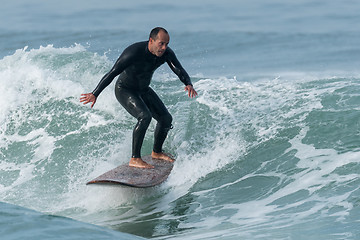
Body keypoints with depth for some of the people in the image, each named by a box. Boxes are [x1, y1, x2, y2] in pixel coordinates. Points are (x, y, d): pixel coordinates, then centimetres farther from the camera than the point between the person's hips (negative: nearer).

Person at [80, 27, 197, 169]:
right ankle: (135, 159, -24)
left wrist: (188, 84, -44)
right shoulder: (134, 52, -33)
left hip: (144, 90, 7)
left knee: (166, 119, 5)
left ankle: (157, 152, 29)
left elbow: (179, 70, -22)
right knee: (145, 116, -28)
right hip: (124, 90, -7)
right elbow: (112, 73, -30)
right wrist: (95, 94, -31)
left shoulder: (166, 53, -15)